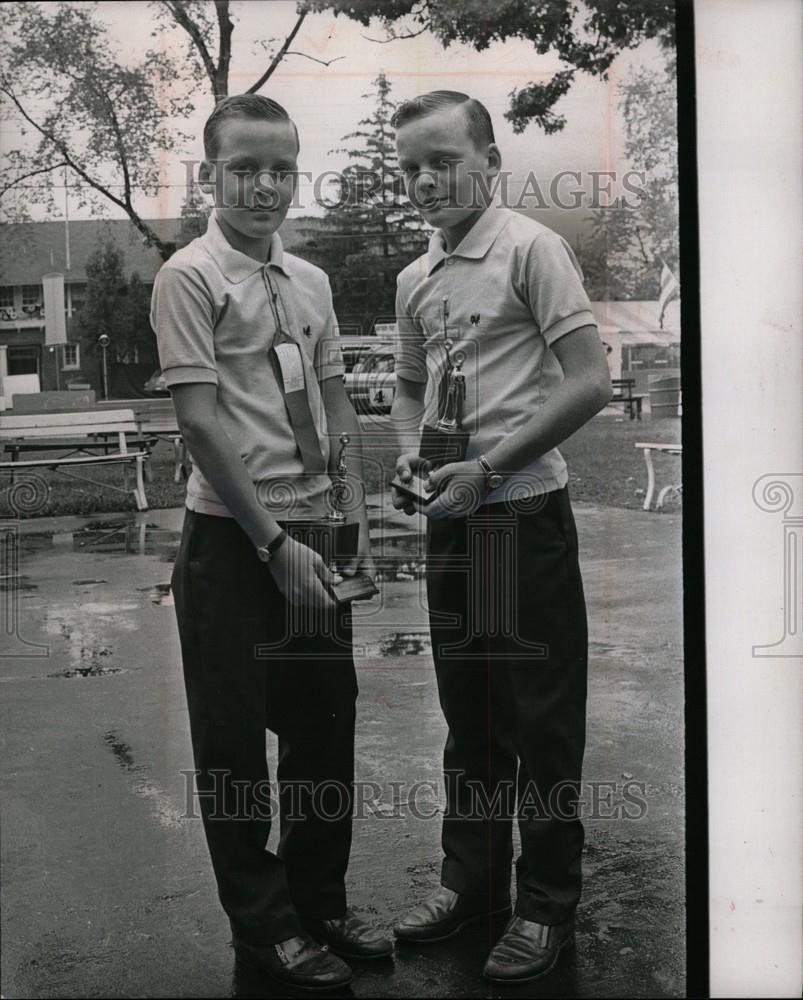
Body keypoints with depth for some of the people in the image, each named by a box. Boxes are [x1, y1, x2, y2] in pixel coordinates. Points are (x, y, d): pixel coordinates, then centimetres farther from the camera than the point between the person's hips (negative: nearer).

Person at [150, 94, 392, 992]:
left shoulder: (310, 281, 9)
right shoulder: (189, 277, -10)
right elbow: (201, 419, -15)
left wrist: (355, 521, 6)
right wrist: (274, 541, -15)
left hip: (314, 537, 7)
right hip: (233, 538, -6)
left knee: (325, 726, 15)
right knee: (236, 740, 6)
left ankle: (320, 903, 33)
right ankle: (264, 923, 24)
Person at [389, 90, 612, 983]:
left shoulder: (531, 249, -9)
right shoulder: (415, 279, 11)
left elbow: (590, 382, -15)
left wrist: (485, 468, -18)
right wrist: (410, 458, 2)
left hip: (523, 514, -7)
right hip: (450, 519, 7)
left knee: (541, 717, 3)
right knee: (468, 713, 16)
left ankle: (547, 903, 18)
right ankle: (471, 879, 32)